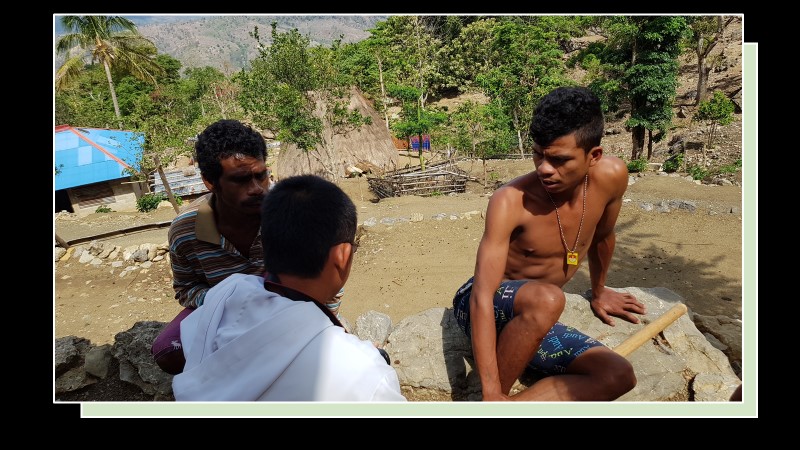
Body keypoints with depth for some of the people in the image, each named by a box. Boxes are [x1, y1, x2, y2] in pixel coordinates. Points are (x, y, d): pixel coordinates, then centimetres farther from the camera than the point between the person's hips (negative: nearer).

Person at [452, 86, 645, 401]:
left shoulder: (611, 177, -11)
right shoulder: (510, 201, -26)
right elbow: (482, 296, -29)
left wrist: (598, 292, 25)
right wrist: (492, 394, -32)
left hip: (532, 321, 5)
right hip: (486, 308, -5)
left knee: (619, 376, -16)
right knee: (546, 299, -37)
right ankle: (500, 396, -15)